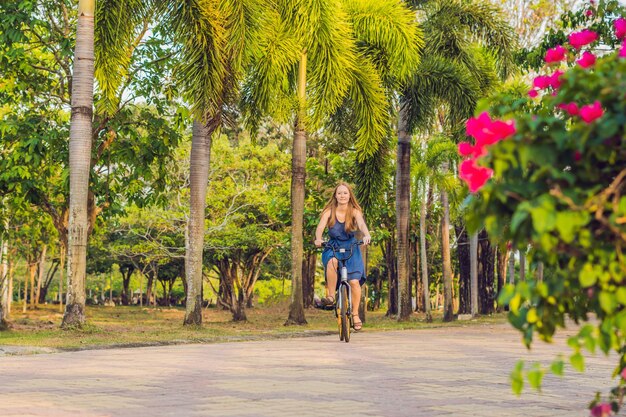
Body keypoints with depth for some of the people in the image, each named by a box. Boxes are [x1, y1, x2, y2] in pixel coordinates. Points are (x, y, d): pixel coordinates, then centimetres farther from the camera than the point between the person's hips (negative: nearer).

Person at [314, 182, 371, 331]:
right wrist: (318, 239, -44)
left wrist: (366, 235, -50)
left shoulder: (354, 211, -9)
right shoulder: (329, 211, -8)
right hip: (333, 247, 0)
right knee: (332, 261, -37)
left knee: (354, 281, -13)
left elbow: (361, 224, -28)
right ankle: (330, 296, -24)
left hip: (351, 248, 0)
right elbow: (320, 227, -21)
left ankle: (355, 314, 8)